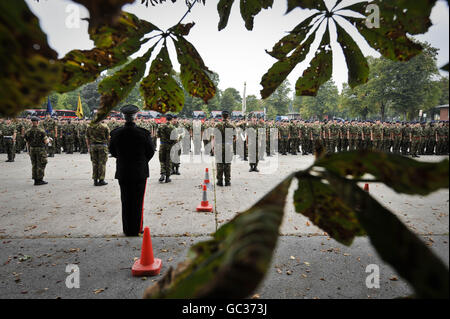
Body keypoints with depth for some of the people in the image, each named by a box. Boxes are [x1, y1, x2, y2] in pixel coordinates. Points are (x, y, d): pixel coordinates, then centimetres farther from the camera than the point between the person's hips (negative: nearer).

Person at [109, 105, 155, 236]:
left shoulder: (115, 133, -5)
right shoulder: (143, 133, -12)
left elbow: (113, 151, 7)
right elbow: (150, 151, -2)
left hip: (123, 172, 2)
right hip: (140, 172, -2)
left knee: (126, 201, 12)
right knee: (138, 201, 8)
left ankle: (127, 229, 19)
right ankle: (137, 229, 15)